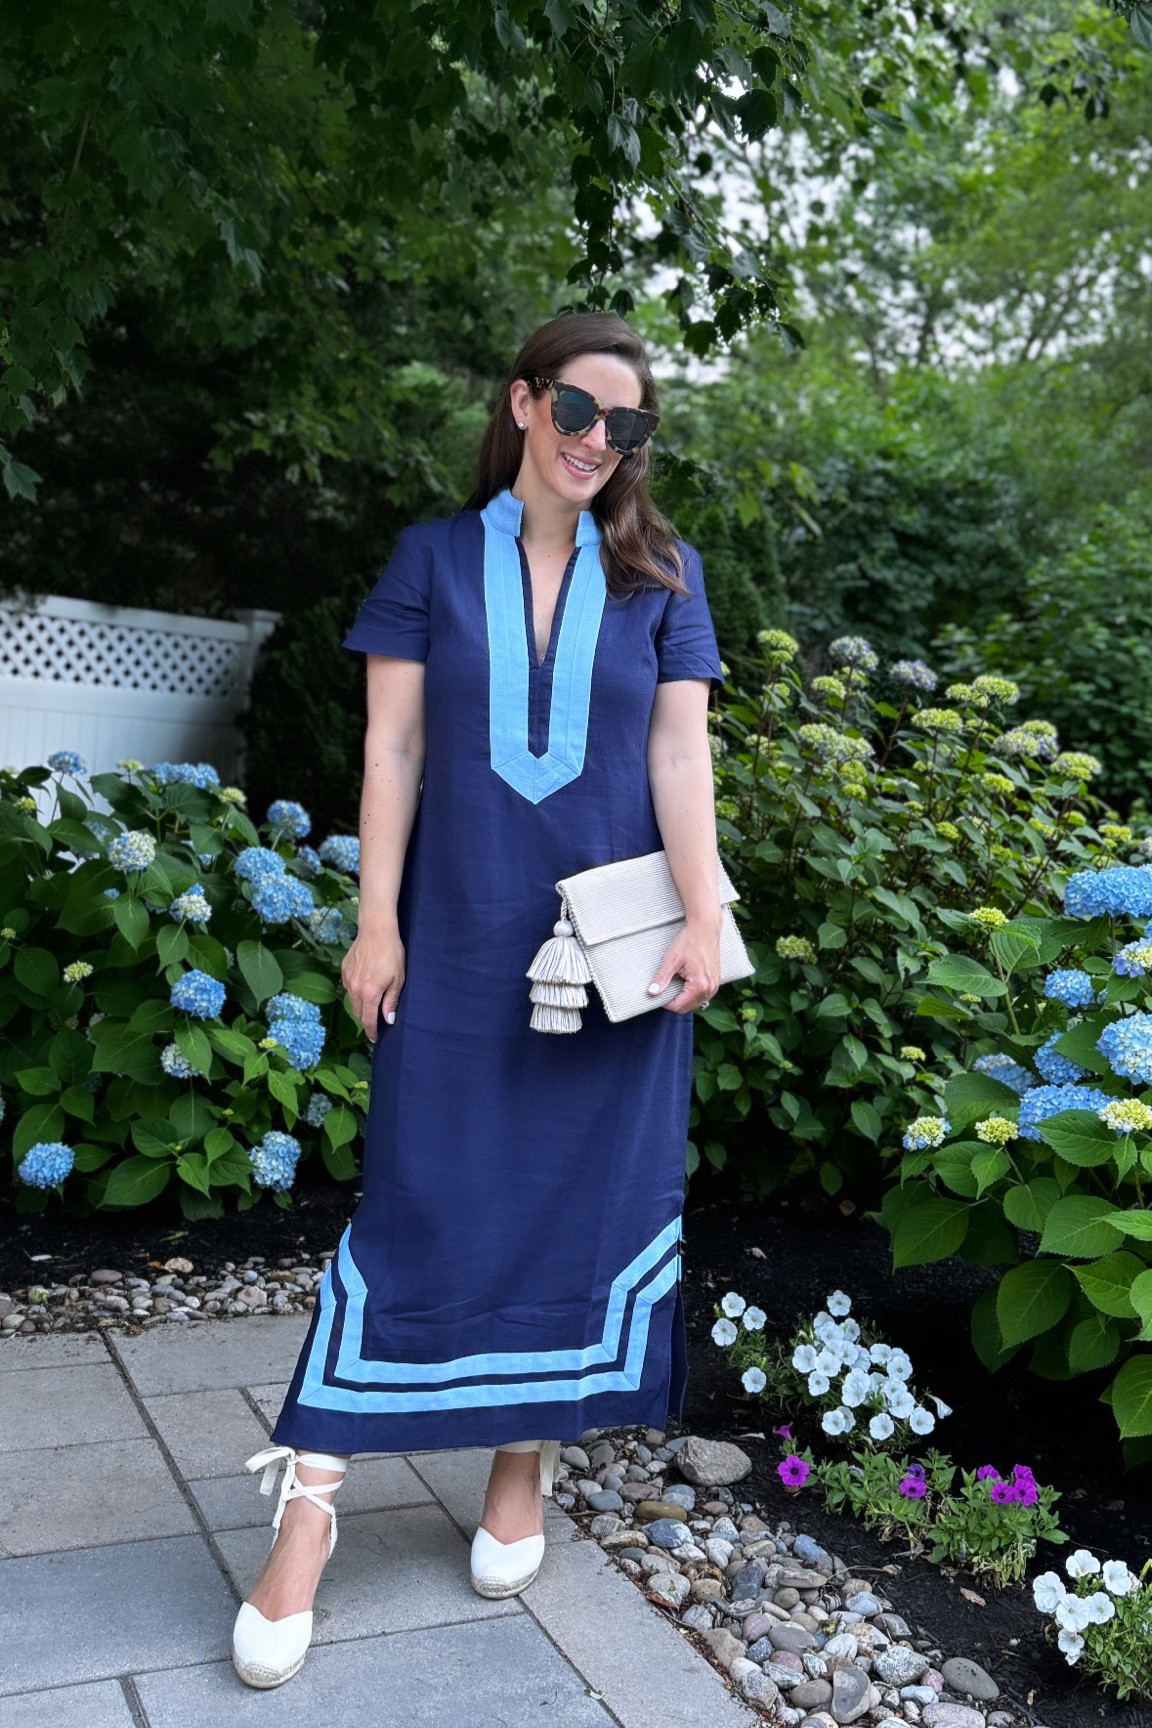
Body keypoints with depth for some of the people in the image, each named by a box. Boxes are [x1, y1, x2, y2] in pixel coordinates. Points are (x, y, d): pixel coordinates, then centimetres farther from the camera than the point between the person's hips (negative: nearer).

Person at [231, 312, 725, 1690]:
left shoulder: (661, 573, 7)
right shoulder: (434, 558, 4)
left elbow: (679, 753, 1)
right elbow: (392, 748, 0)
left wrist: (703, 914, -11)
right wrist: (377, 923, -6)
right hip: (461, 940, -1)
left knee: (586, 1193, 6)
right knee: (420, 1200, -1)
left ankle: (525, 1462, 25)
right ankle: (307, 1501, 10)